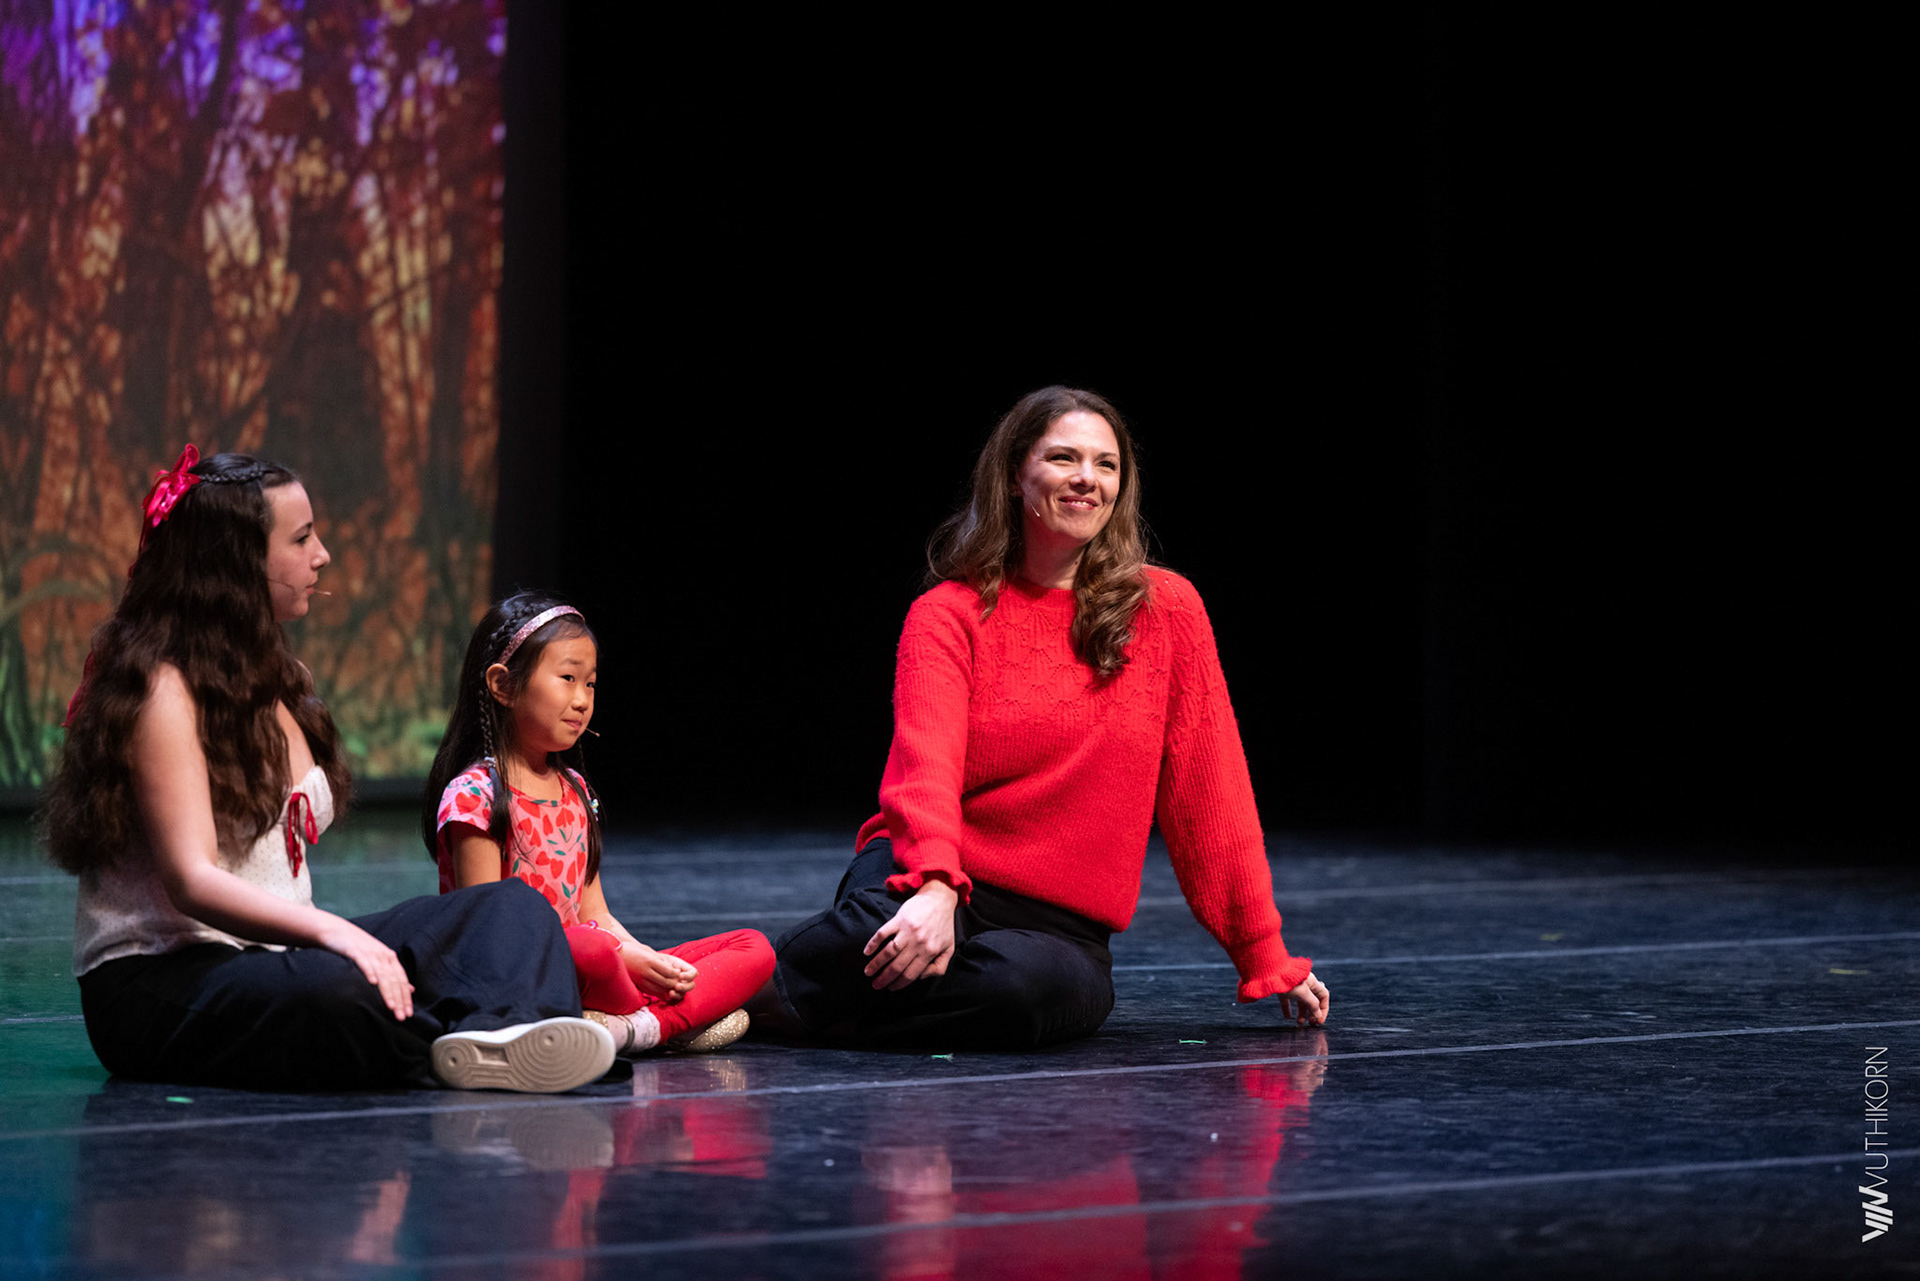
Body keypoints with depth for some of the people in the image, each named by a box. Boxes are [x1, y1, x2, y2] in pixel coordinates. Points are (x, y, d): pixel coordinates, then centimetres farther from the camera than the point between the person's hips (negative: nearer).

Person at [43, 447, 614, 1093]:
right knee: (334, 992, -43)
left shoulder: (280, 679, 20)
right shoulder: (162, 691, -10)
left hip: (275, 953, 9)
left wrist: (361, 943, 0)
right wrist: (328, 932, -37)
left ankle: (502, 1028, -43)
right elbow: (191, 880, -22)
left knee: (511, 907, -11)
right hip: (156, 983, -9)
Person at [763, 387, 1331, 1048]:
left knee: (1031, 983, -37)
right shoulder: (947, 614, 1)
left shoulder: (1167, 609, 5)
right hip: (935, 886, -2)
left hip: (1060, 924, 2)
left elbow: (1208, 790, 7)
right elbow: (927, 765, -15)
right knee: (884, 931, -40)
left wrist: (1267, 959, 7)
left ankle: (773, 1001, -18)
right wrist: (935, 887, -36)